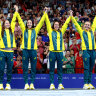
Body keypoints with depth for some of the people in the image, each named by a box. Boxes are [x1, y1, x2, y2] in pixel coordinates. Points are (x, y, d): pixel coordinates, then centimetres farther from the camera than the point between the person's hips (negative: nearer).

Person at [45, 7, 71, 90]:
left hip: (60, 52, 2)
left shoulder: (61, 32, 14)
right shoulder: (51, 31, 8)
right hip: (52, 52, -2)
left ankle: (60, 84, 6)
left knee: (60, 69, 4)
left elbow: (66, 23, 20)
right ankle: (52, 84, 3)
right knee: (52, 69, 1)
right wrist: (46, 13, 5)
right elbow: (47, 22, 6)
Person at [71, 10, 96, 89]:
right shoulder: (82, 32, 8)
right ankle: (85, 84, -6)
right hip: (86, 51, -4)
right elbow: (76, 24, 9)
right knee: (86, 68, -7)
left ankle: (90, 83, 10)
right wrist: (72, 16, 9)